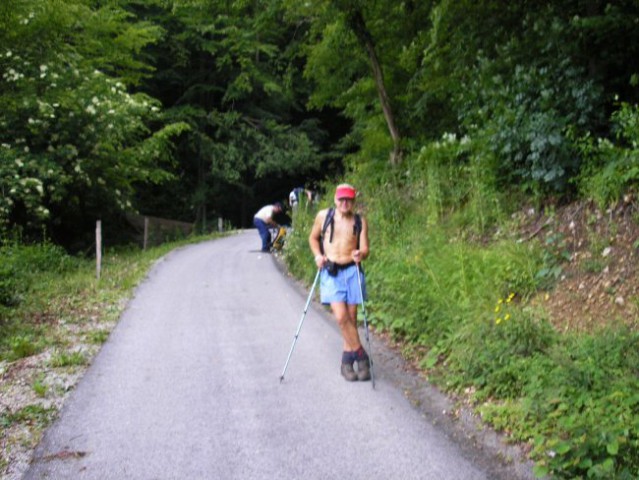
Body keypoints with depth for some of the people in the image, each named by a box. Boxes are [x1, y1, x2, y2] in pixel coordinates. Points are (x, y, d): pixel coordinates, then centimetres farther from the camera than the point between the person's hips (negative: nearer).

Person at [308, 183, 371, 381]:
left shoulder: (360, 221, 5)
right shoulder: (323, 216, 5)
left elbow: (365, 249, 2)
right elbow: (313, 237, 18)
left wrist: (360, 254, -21)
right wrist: (317, 255, 1)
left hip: (352, 271, 1)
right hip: (330, 272, -1)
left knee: (351, 318, 4)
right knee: (341, 317, -13)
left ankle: (347, 360, 17)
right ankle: (361, 356, 2)